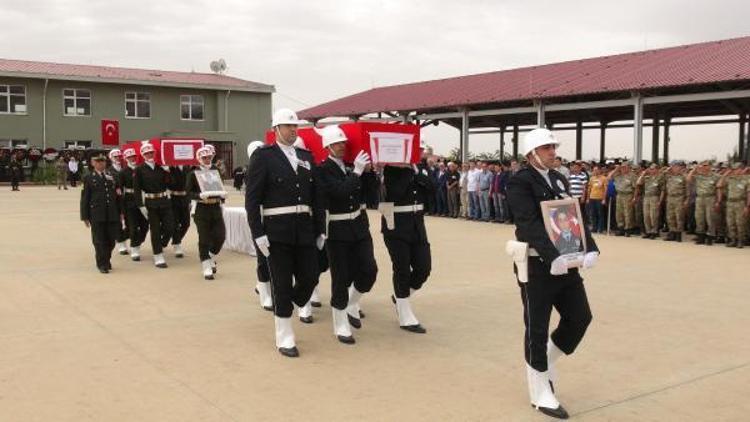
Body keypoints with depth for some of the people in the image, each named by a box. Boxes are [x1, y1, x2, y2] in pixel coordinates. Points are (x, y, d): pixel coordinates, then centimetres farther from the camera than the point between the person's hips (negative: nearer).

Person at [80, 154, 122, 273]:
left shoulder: (112, 177, 12)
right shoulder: (89, 178, 2)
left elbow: (117, 195, 14)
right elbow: (85, 198, 0)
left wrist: (120, 212, 9)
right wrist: (85, 216, -4)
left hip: (112, 214, 3)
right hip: (97, 215, -3)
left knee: (111, 239, 6)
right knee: (99, 241, 2)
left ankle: (107, 259, 29)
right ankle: (102, 264, 13)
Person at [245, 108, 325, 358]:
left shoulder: (307, 156, 13)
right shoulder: (263, 156, -3)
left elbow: (315, 196, 14)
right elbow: (252, 198, -7)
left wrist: (320, 230, 10)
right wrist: (258, 234, -13)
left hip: (305, 230, 5)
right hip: (277, 231, -5)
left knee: (310, 278, 6)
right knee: (281, 284, 1)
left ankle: (297, 304, 41)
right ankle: (285, 339, 14)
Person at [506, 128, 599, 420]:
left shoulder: (559, 179, 13)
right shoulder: (520, 182, -11)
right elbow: (530, 224, -22)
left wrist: (590, 249, -9)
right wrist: (552, 256, -33)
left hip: (564, 262, 7)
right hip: (537, 265, -7)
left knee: (580, 318, 10)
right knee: (537, 328, 2)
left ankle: (545, 362, 33)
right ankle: (541, 395, 16)